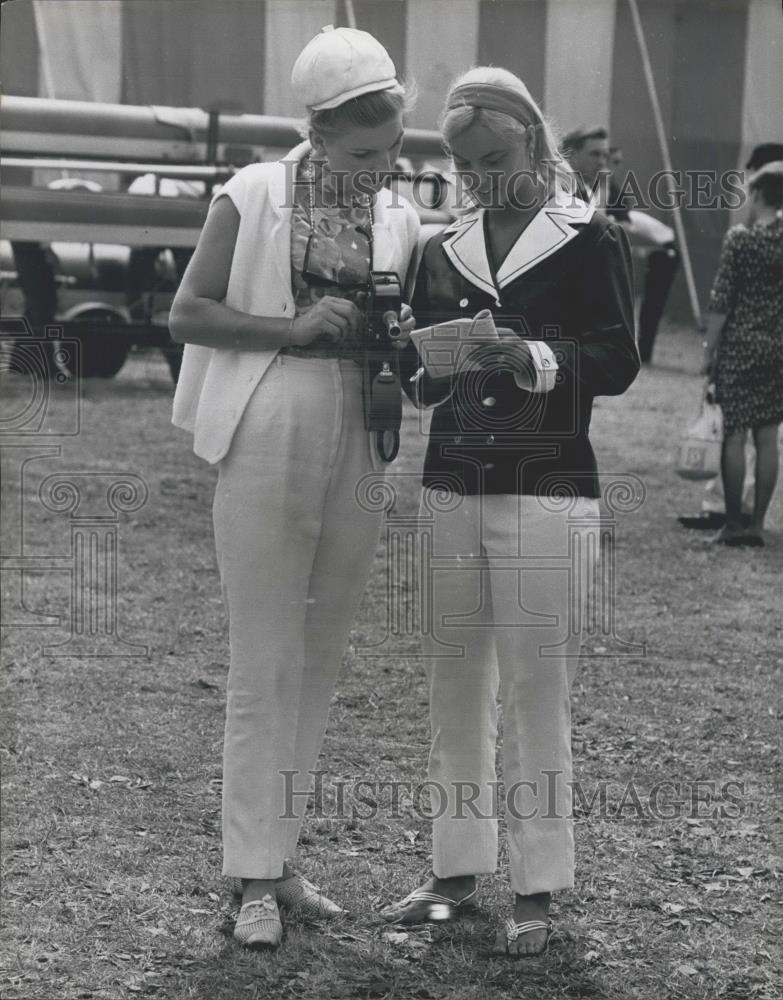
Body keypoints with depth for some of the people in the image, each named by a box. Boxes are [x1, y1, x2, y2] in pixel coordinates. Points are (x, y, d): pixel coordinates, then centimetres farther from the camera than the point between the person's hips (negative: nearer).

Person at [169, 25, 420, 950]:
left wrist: (401, 338, -4)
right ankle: (254, 879, 4)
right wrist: (294, 327, -16)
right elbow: (186, 313, -5)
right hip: (267, 448, -5)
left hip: (358, 455, 5)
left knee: (318, 665, 10)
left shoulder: (399, 220, 9)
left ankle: (279, 854, 21)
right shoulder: (253, 197, -4)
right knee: (263, 667, -3)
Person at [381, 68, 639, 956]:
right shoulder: (442, 252, 13)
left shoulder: (590, 241, -1)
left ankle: (536, 891, 4)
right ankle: (456, 871, 18)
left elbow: (620, 362, -6)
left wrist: (533, 359, -21)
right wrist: (437, 369, -8)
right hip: (450, 488, 5)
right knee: (454, 692, 8)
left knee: (535, 696, -4)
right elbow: (416, 376, 15)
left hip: (546, 492, -5)